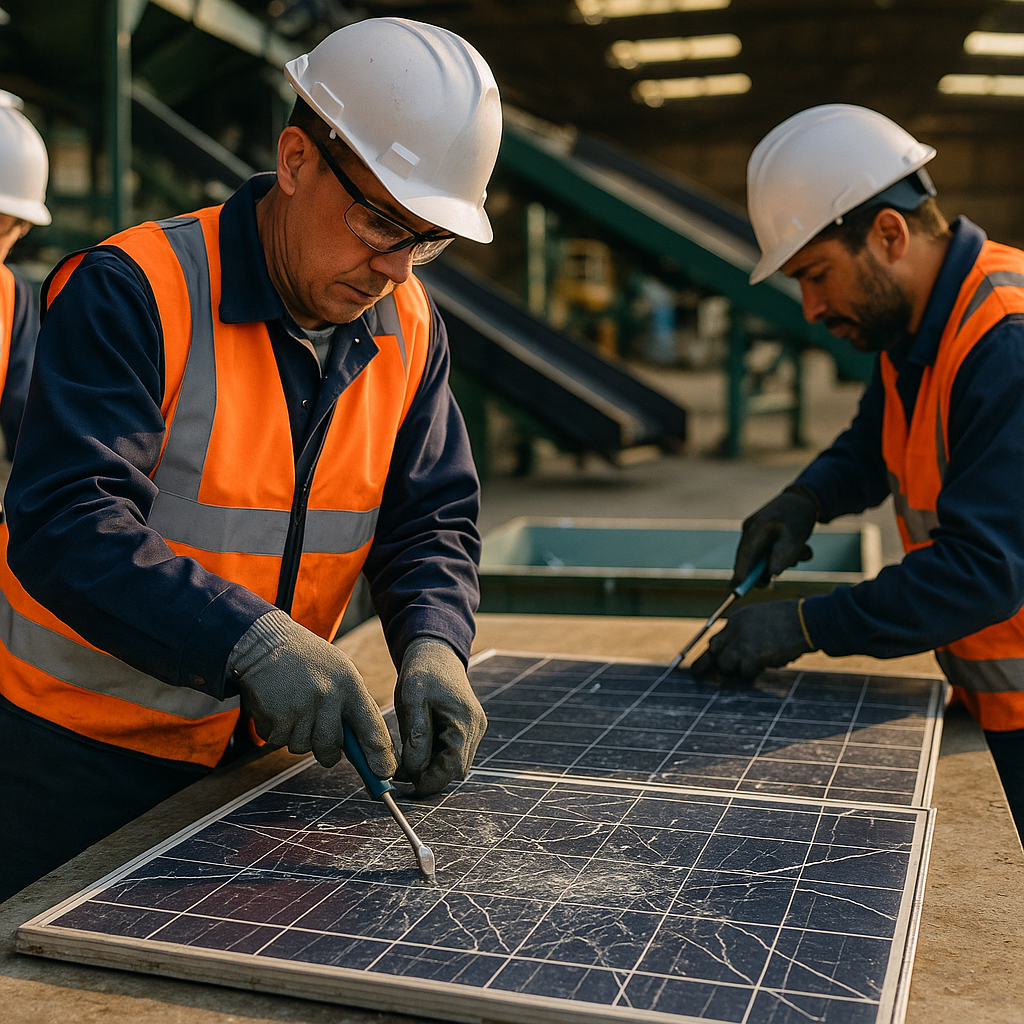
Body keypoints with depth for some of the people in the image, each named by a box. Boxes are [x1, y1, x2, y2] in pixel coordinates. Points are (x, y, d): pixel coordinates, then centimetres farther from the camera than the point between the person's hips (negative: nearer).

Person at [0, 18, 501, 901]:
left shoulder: (408, 330, 0)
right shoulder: (135, 293, -20)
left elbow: (431, 521, 1)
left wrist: (433, 644, -19)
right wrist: (249, 639, -39)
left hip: (254, 751, 5)